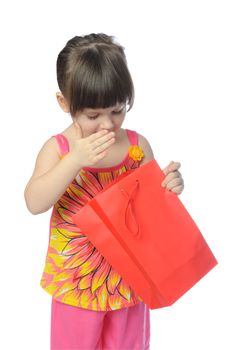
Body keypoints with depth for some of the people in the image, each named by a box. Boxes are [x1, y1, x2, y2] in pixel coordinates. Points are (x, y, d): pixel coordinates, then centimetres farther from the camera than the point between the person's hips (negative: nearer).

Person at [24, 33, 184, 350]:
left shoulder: (137, 145, -7)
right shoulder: (58, 148, -14)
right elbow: (34, 203, -26)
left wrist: (169, 185, -20)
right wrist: (75, 160, -36)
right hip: (77, 277, -1)